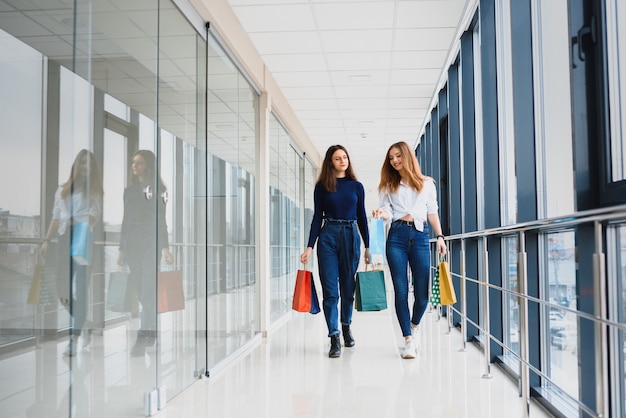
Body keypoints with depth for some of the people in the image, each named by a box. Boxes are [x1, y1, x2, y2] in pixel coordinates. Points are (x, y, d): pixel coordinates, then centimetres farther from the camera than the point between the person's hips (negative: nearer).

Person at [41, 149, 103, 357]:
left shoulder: (93, 190, 6)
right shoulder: (62, 190, 18)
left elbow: (95, 215, -7)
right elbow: (56, 217, 18)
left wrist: (78, 222, -26)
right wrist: (46, 240, 11)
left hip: (84, 240, -4)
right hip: (64, 240, 5)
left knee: (81, 290, -7)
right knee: (63, 289, 4)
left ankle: (74, 338, -5)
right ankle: (85, 326, 23)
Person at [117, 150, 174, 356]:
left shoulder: (157, 189, -2)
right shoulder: (129, 190, 14)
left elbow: (161, 219, -6)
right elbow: (125, 221, 15)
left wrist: (165, 247, -13)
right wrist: (122, 249, 13)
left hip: (150, 243, -6)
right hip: (132, 243, 6)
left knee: (148, 290, -9)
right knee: (140, 289, 8)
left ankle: (142, 339, -10)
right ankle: (152, 332, 22)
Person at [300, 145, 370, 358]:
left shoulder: (356, 186, 9)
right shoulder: (322, 186, 5)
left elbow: (362, 217, 10)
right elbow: (317, 217, 3)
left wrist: (368, 246, 8)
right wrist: (309, 246, -4)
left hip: (351, 236, 1)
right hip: (328, 236, -1)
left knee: (348, 287, 10)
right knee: (330, 290, -4)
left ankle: (346, 327, 32)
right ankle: (334, 338, -1)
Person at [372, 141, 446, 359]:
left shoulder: (426, 183, 14)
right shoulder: (389, 185, 14)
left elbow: (432, 212, 16)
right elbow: (387, 210, 5)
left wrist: (440, 237, 9)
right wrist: (381, 213, -18)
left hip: (420, 236, 0)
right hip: (397, 236, 0)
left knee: (422, 291, -2)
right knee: (401, 290, -4)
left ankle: (413, 325, 28)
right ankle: (408, 340, 1)